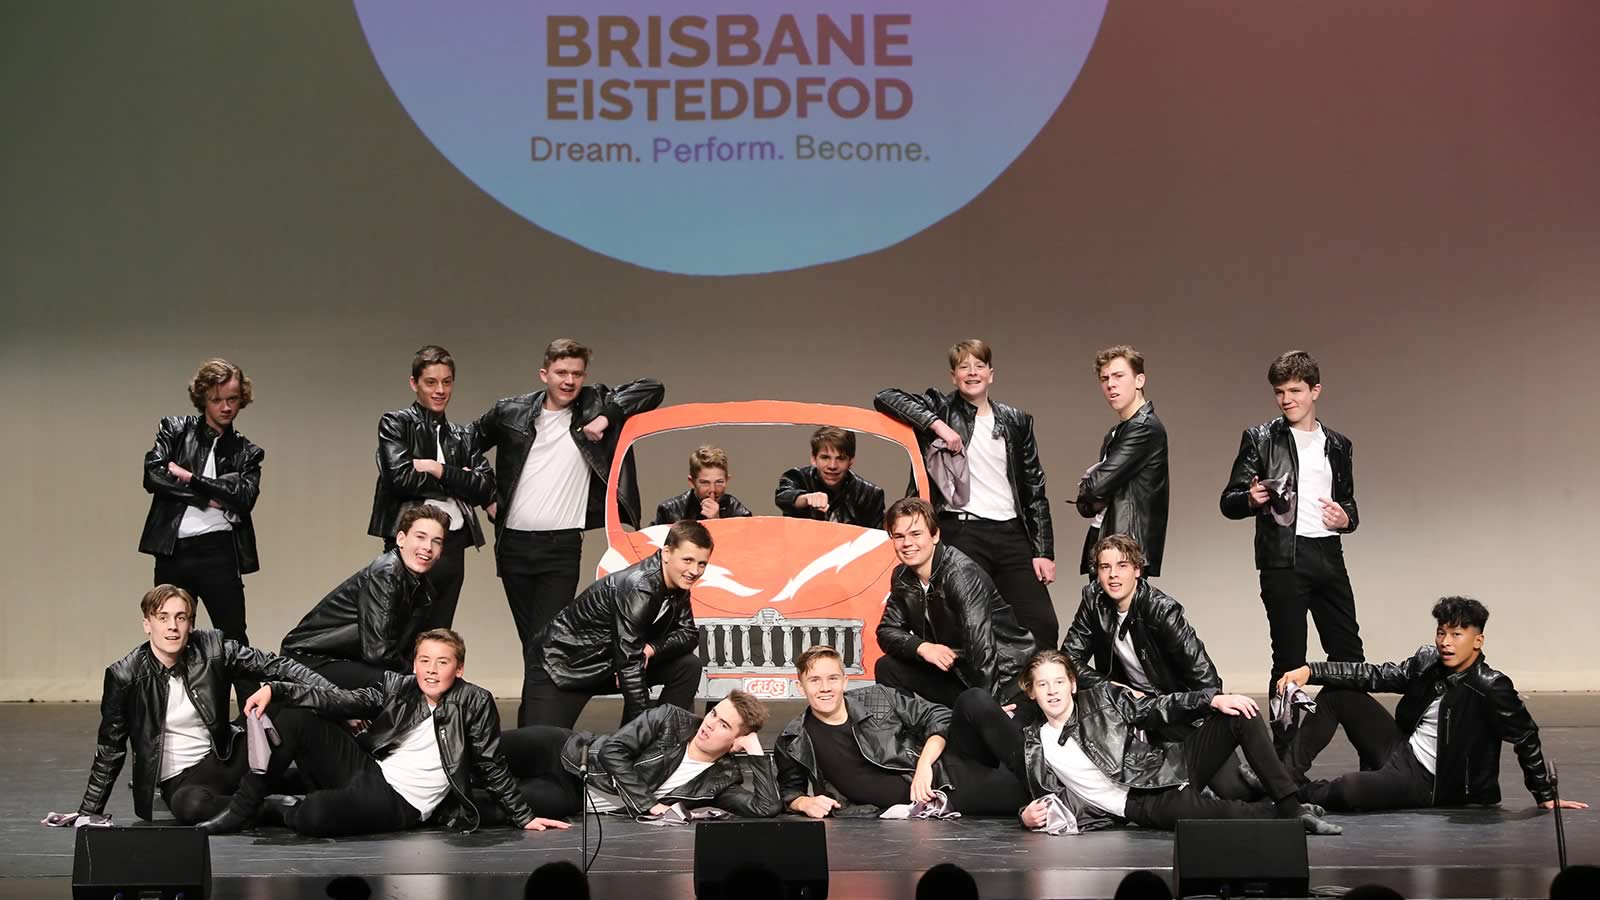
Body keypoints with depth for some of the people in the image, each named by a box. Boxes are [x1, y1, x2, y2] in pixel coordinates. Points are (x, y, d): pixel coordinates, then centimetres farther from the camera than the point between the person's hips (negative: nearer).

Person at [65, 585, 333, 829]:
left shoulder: (212, 648, -5)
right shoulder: (124, 676, -10)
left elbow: (274, 667, -4)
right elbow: (110, 749, 1)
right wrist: (88, 813, 4)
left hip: (228, 757, 2)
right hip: (181, 780, -2)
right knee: (190, 805, -39)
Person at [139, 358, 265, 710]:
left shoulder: (246, 452, 10)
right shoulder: (174, 430, 9)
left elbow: (243, 496, -7)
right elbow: (153, 476, -6)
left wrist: (188, 477, -8)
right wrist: (207, 497, -9)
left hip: (218, 552, -1)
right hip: (173, 551, 1)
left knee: (234, 640, -2)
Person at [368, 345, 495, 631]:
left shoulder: (463, 436, 17)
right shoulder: (395, 423, 4)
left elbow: (485, 488, 3)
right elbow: (401, 478, -11)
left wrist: (439, 470, -8)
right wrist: (458, 481, -4)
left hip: (452, 546, 5)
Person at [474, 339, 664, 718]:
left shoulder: (595, 405, 2)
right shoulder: (511, 412, 5)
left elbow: (652, 389, 0)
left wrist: (606, 417, -11)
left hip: (561, 545, -3)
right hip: (513, 543, 3)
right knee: (530, 641, 10)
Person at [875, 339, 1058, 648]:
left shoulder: (1016, 422, 14)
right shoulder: (942, 409, 6)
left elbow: (1035, 488, 13)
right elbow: (885, 398, -7)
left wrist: (1043, 551, 6)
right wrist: (936, 425, -16)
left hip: (1011, 533, 3)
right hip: (962, 533, -3)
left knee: (1043, 625, -4)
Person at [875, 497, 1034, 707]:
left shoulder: (962, 574, -23)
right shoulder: (902, 577, 2)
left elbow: (981, 645, -29)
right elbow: (887, 631, 4)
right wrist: (922, 647, -17)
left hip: (1005, 672, -7)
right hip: (956, 669, 7)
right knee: (887, 668, -3)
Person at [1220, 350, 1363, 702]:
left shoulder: (1337, 445, 15)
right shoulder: (1260, 439, 4)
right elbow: (1229, 502, 1)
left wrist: (1346, 518, 0)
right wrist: (1251, 499, -22)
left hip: (1328, 555, 4)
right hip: (1283, 558, -4)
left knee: (1348, 654, 5)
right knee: (1289, 659, -1)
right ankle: (1285, 729, 4)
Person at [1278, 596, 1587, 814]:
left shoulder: (1491, 688, -20)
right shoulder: (1428, 662, -1)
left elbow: (1526, 740, -12)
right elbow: (1376, 676, 1)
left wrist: (1546, 797, -6)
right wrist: (1310, 671, -8)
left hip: (1428, 784, -7)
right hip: (1401, 750, 7)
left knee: (1347, 790, -32)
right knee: (1338, 693, 1)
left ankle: (1302, 793, 1)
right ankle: (1288, 773, -1)